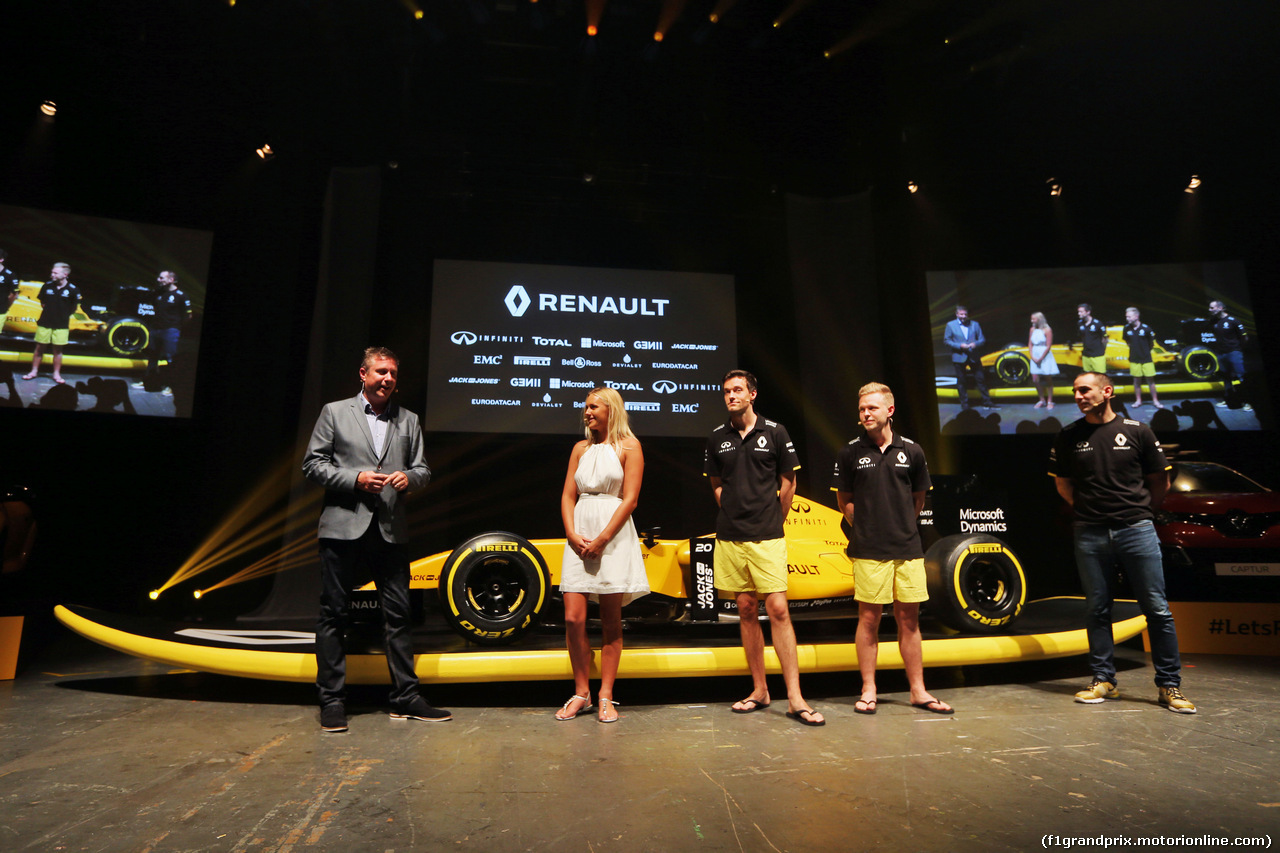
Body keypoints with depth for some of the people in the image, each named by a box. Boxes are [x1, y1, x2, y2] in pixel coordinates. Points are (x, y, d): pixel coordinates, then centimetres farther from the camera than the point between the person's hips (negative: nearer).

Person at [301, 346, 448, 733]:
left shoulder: (408, 421, 15)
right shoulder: (334, 412, 7)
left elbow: (422, 469, 14)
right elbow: (312, 463, 3)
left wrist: (408, 476, -9)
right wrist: (354, 479, -12)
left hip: (390, 529, 3)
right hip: (343, 525, -2)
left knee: (398, 613, 5)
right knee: (334, 612, 3)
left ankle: (405, 697, 14)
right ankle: (331, 699, 15)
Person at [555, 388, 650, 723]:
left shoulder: (628, 447, 3)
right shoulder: (580, 448, 16)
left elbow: (630, 498, -6)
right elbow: (567, 496, 11)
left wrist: (602, 539, -13)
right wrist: (572, 534, -6)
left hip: (613, 535, -3)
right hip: (579, 536, 4)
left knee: (611, 621, 2)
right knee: (573, 618, -3)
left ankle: (605, 697, 12)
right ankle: (581, 694, 13)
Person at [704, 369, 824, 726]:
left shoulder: (775, 432, 0)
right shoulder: (717, 438, 8)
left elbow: (788, 483, 8)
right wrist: (733, 515, 12)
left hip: (767, 537, -3)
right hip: (729, 537, 3)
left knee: (778, 610, -8)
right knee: (746, 611, 8)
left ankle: (795, 699, -2)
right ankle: (759, 690, 19)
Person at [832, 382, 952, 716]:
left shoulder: (912, 451, 5)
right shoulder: (850, 452, 1)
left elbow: (918, 499, 15)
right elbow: (844, 501, 8)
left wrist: (901, 526, 10)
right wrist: (866, 527, 2)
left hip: (908, 549, 2)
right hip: (868, 551, -2)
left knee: (909, 619, 9)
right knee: (869, 617, 3)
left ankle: (918, 691, 20)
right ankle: (868, 691, 14)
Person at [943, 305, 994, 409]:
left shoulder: (975, 324, 8)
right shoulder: (950, 325, 2)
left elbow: (982, 339, 8)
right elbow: (946, 340, -2)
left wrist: (976, 344, -15)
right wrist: (960, 346, -16)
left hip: (973, 357, 2)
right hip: (959, 357, -2)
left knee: (980, 379, 4)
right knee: (961, 382, 4)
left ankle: (987, 402, 12)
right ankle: (964, 404, 14)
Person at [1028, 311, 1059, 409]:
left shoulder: (1047, 330, -10)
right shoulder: (1032, 329, 6)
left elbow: (1048, 346, -12)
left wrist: (1041, 358, -14)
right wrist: (1032, 357, -4)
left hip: (1045, 356, -5)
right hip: (1035, 356, 5)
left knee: (1048, 379, 3)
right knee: (1036, 379, 2)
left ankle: (1049, 401, 10)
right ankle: (1041, 400, 16)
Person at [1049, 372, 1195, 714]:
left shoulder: (1137, 431, 2)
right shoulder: (1069, 436, 6)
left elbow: (1160, 481, 11)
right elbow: (1062, 482, 16)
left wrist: (1140, 511, 11)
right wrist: (1088, 510, 10)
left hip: (1137, 530, -1)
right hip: (1090, 535, 1)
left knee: (1157, 609, 2)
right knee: (1096, 609, 7)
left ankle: (1169, 685, 13)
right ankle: (1103, 680, 18)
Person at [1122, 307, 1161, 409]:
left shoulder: (1146, 328, -12)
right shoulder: (1127, 328, -3)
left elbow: (1151, 341, 3)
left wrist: (1146, 350, 9)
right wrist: (1134, 348, 11)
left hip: (1146, 358, -2)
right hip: (1134, 358, 2)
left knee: (1150, 379, 4)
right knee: (1136, 380, 8)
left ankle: (1155, 401, 12)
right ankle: (1138, 400, 18)